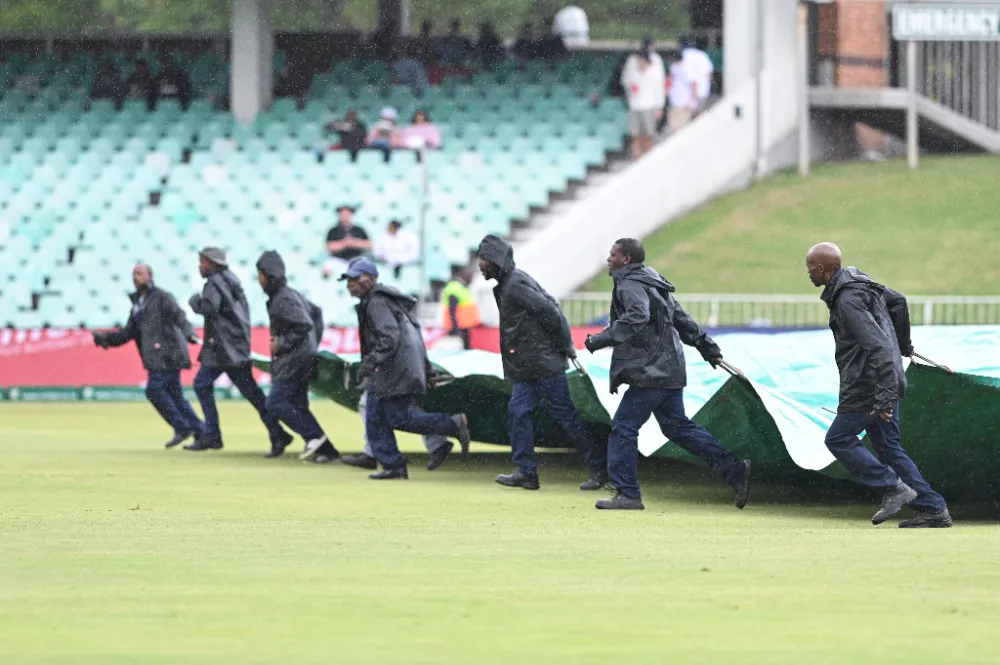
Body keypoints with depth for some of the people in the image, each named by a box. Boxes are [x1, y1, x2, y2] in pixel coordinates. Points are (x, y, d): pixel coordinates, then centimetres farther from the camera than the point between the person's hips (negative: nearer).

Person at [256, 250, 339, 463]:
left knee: (275, 402, -12)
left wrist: (282, 343, -16)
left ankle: (314, 436, -12)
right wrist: (314, 343, 20)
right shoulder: (290, 294, 13)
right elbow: (315, 312, 23)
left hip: (295, 360, -10)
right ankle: (326, 450, 7)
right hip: (302, 357, 10)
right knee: (297, 406, 9)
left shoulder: (283, 300, -17)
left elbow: (305, 325, -24)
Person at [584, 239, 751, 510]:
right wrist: (705, 345, 30)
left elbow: (636, 318, -30)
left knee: (623, 427, -6)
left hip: (650, 373, -10)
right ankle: (734, 470, 12)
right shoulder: (652, 282, 20)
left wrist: (602, 339, -28)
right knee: (677, 426, 15)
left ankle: (627, 493, -7)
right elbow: (680, 317, 25)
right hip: (669, 371, 10)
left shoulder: (630, 285, -11)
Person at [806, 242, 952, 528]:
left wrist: (884, 398, -31)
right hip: (888, 382, 10)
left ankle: (893, 488, -3)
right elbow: (898, 302, 24)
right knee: (888, 446, 13)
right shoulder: (858, 280, 9)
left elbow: (879, 348, -28)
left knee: (838, 439, 1)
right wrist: (904, 345, 37)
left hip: (868, 386, -10)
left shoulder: (847, 301, -22)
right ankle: (933, 509, 9)